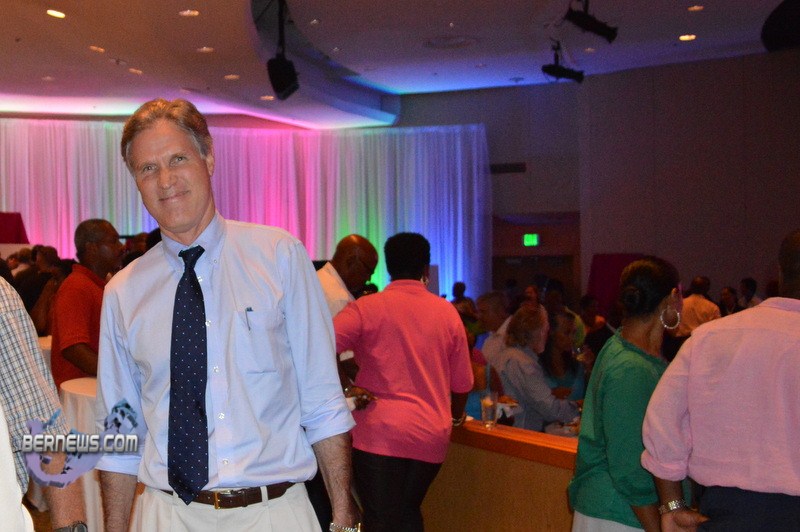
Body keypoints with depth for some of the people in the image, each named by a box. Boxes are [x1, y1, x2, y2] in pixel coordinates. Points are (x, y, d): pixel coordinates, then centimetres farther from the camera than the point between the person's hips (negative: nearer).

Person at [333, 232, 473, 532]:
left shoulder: (366, 308, -5)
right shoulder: (447, 312, 4)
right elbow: (462, 382, 9)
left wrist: (346, 388, -4)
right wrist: (456, 416, 28)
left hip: (379, 433, -3)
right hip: (432, 435, 3)